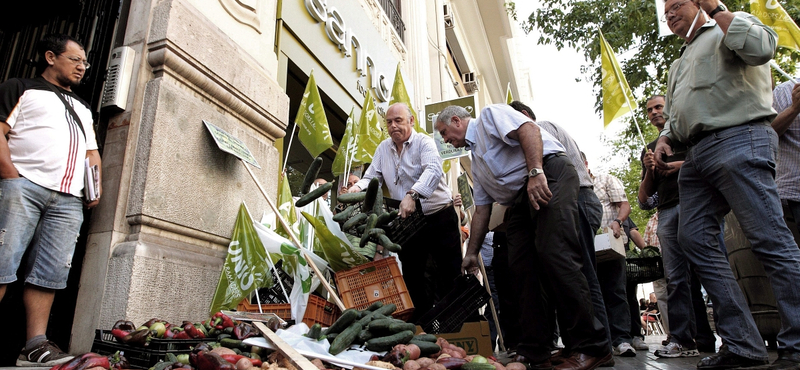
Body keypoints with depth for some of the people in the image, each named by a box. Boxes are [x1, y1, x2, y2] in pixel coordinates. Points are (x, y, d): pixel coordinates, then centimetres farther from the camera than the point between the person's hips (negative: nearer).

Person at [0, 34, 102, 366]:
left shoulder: (83, 108, 29)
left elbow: (91, 152, 27)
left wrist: (97, 186, 10)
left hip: (69, 200, 5)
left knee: (50, 274, -2)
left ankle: (35, 346, -2)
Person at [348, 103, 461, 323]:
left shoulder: (423, 142, -8)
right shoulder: (383, 148, 10)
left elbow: (433, 171, -26)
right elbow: (371, 177, 9)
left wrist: (412, 195, -42)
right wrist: (358, 187, -15)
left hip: (439, 218, -5)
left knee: (450, 275, 0)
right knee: (412, 277, 12)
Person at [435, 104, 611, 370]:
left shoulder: (489, 115, 7)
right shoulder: (476, 161, 28)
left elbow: (529, 130, -11)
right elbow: (481, 208, 25)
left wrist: (536, 172, -25)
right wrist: (471, 253, 23)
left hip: (549, 176, -9)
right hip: (521, 199, 9)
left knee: (554, 255, -19)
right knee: (520, 267, -1)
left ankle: (592, 347, -13)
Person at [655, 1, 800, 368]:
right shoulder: (679, 64, 32)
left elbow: (761, 48, -14)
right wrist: (664, 139, 11)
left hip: (739, 141, -8)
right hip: (697, 155, 8)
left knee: (770, 239, -10)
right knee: (694, 238, -2)